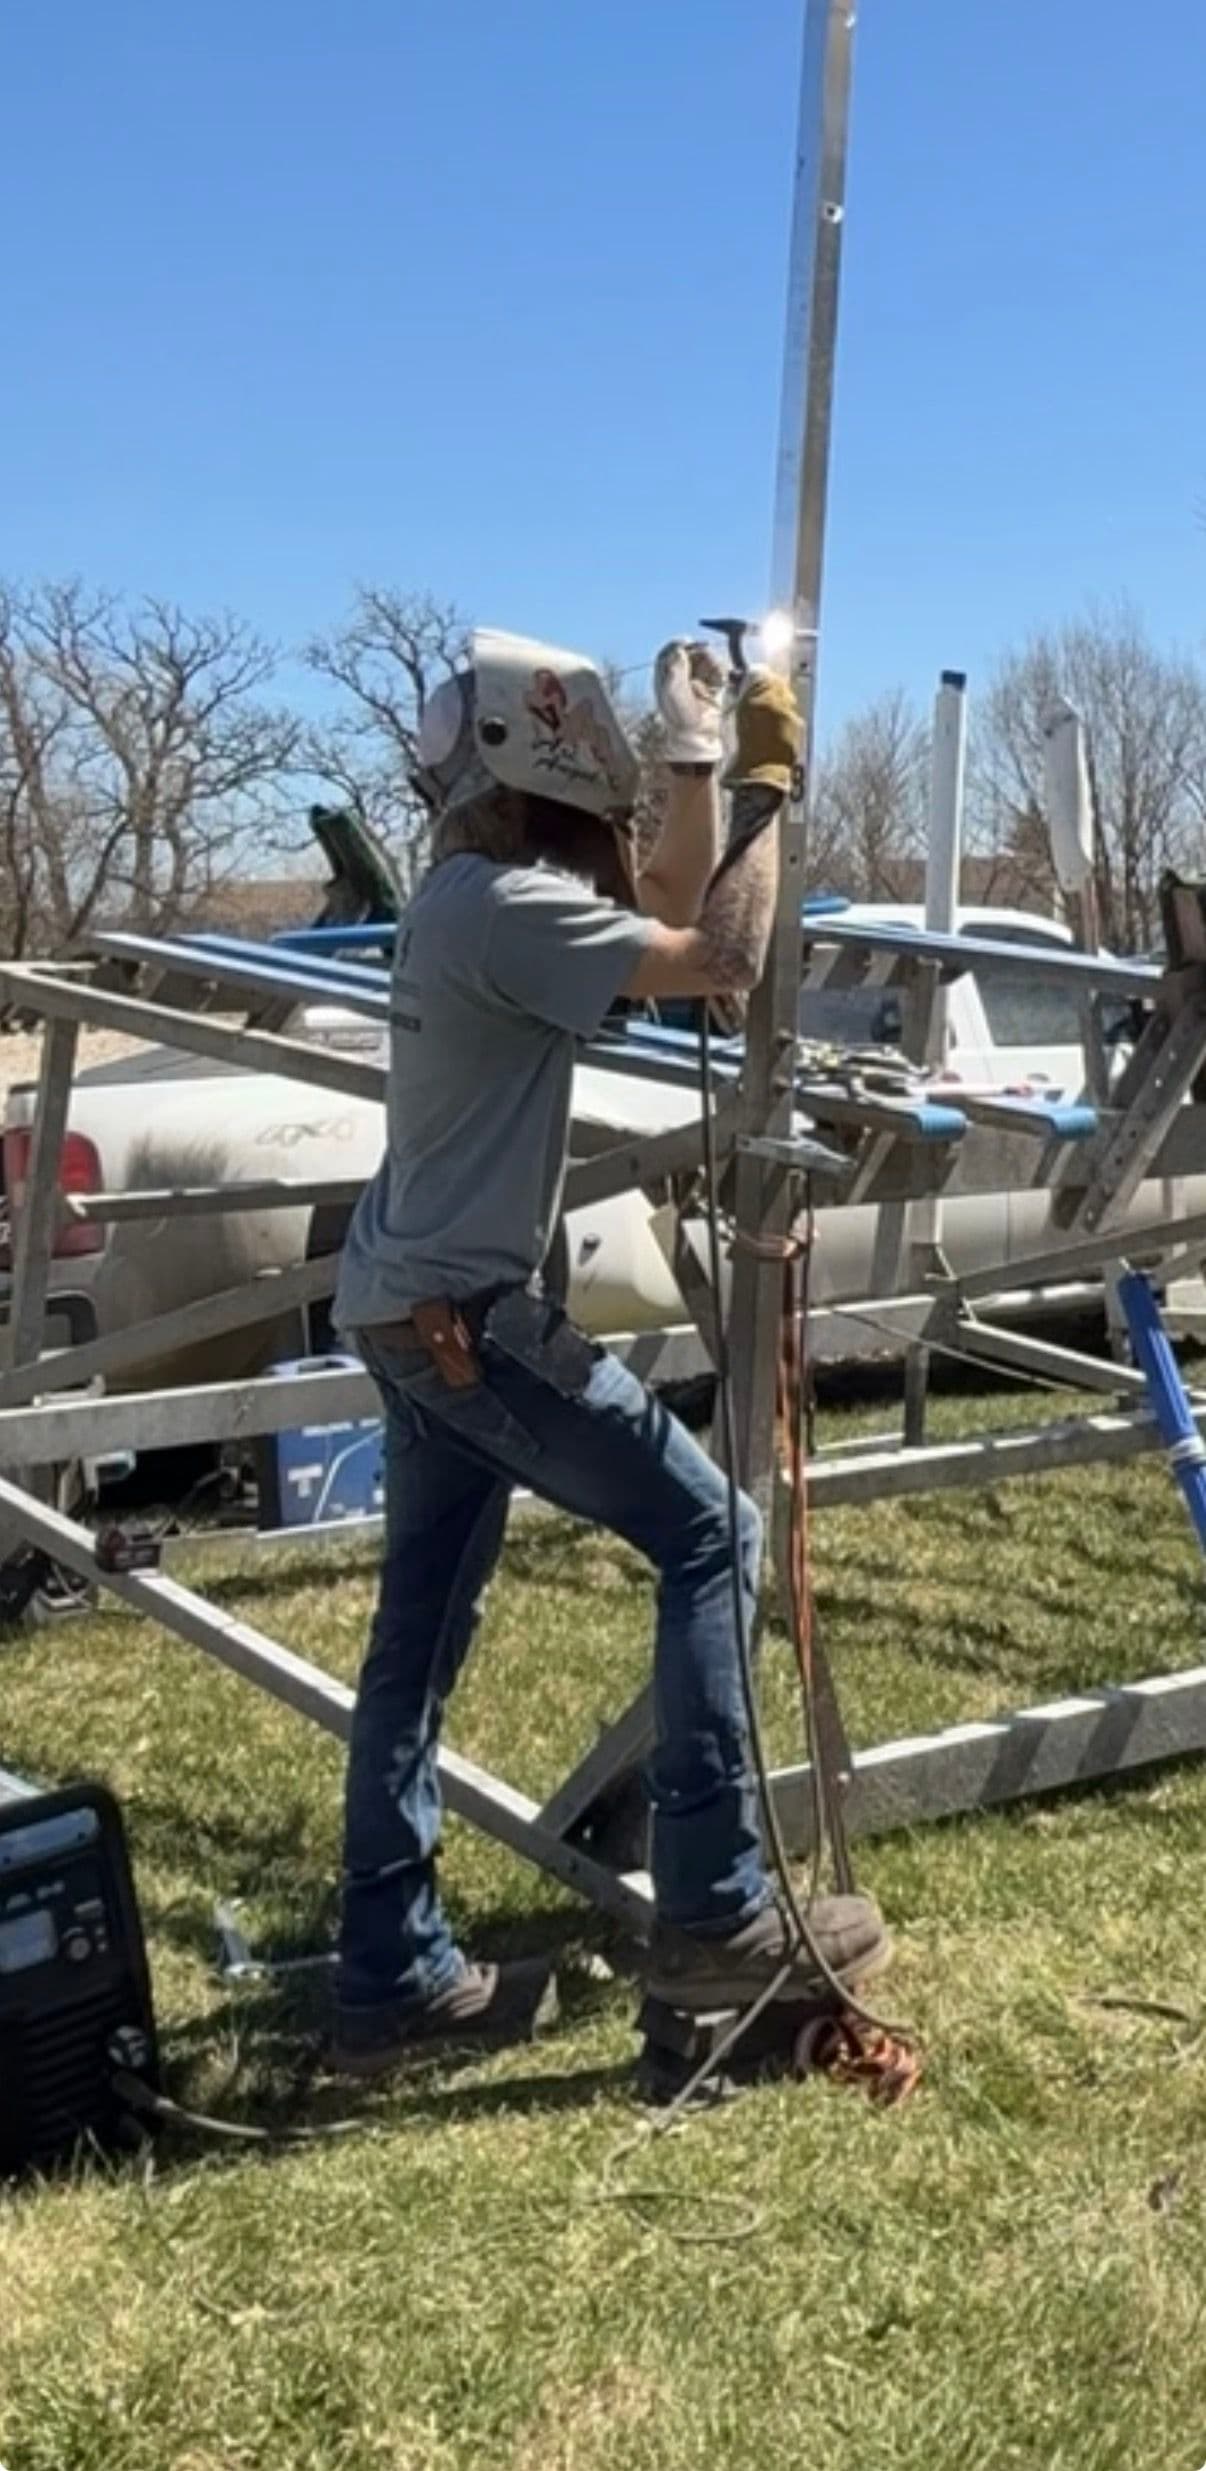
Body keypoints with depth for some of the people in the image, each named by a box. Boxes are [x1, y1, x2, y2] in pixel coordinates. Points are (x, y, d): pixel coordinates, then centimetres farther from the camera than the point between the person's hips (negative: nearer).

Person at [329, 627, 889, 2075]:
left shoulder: (469, 894, 13)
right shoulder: (507, 907, -17)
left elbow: (665, 914, 22)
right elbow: (724, 962, -21)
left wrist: (697, 761, 13)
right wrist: (767, 782, -10)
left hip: (412, 1308, 10)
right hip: (471, 1316, -10)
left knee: (420, 1631, 11)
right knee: (711, 1532, -2)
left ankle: (391, 1978, 19)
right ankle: (713, 1915, 1)